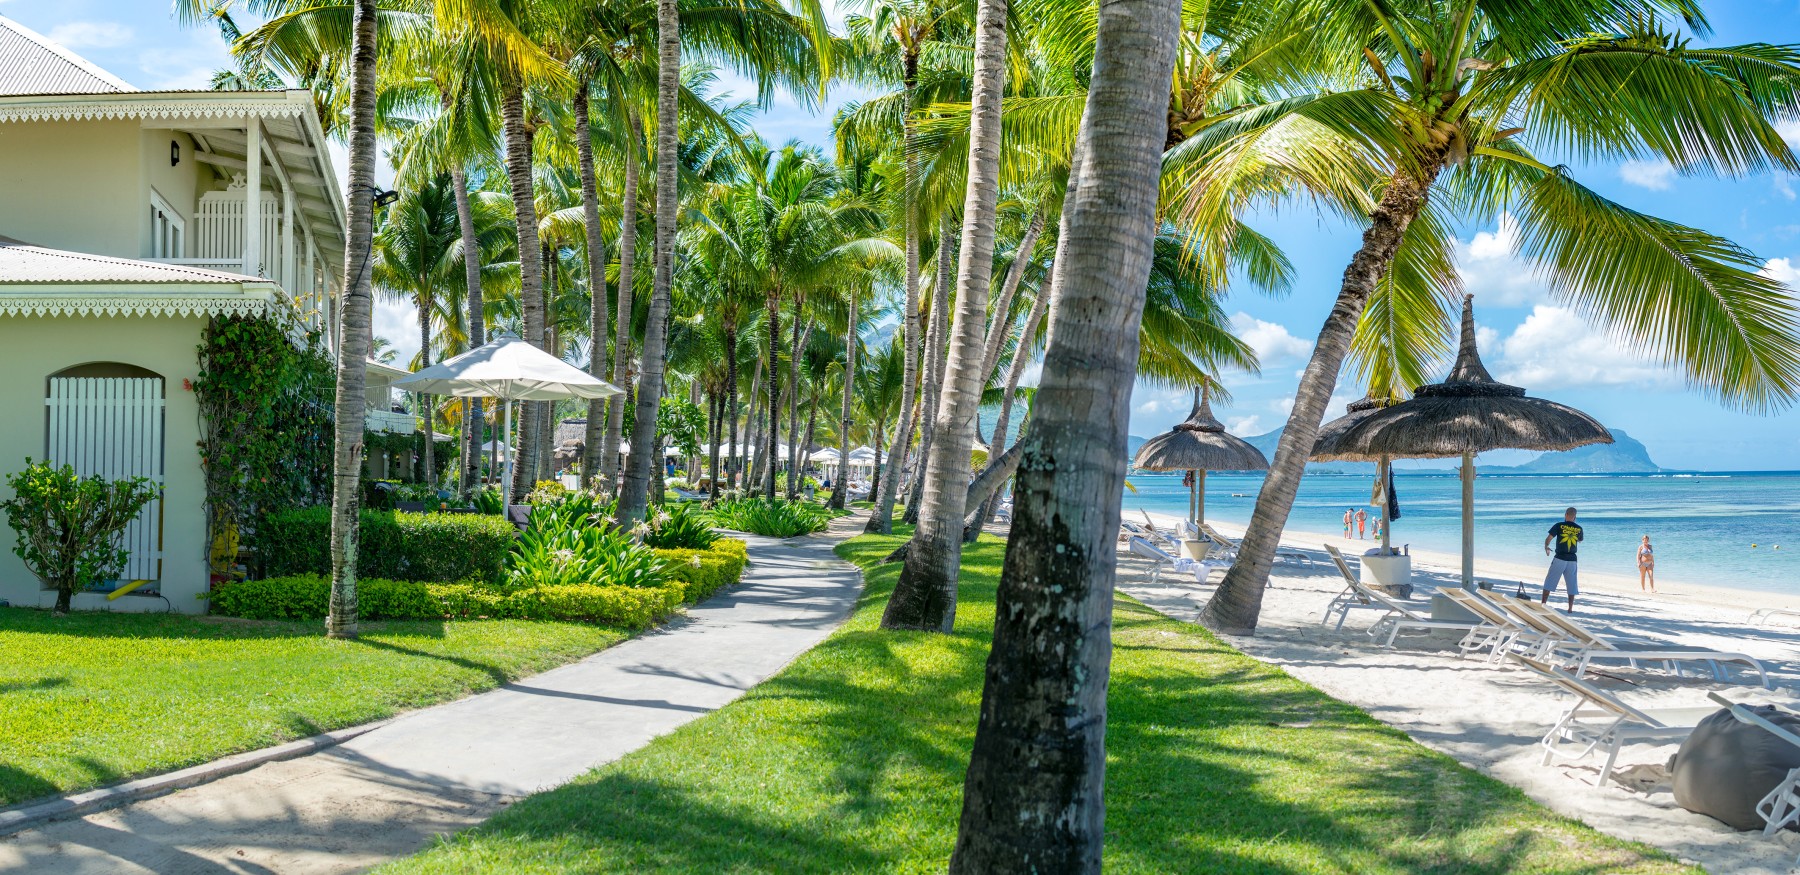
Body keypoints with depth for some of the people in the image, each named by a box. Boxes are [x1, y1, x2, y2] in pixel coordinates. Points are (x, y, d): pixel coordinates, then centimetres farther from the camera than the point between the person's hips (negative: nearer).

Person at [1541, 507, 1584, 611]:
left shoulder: (1559, 526, -6)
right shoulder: (1579, 529, 4)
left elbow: (1548, 538, -7)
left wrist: (1546, 548, 12)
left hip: (1559, 558, -2)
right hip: (1572, 559, 2)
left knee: (1549, 581, 5)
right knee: (1571, 584, 9)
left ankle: (1543, 604, 1)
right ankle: (1570, 608, 8)